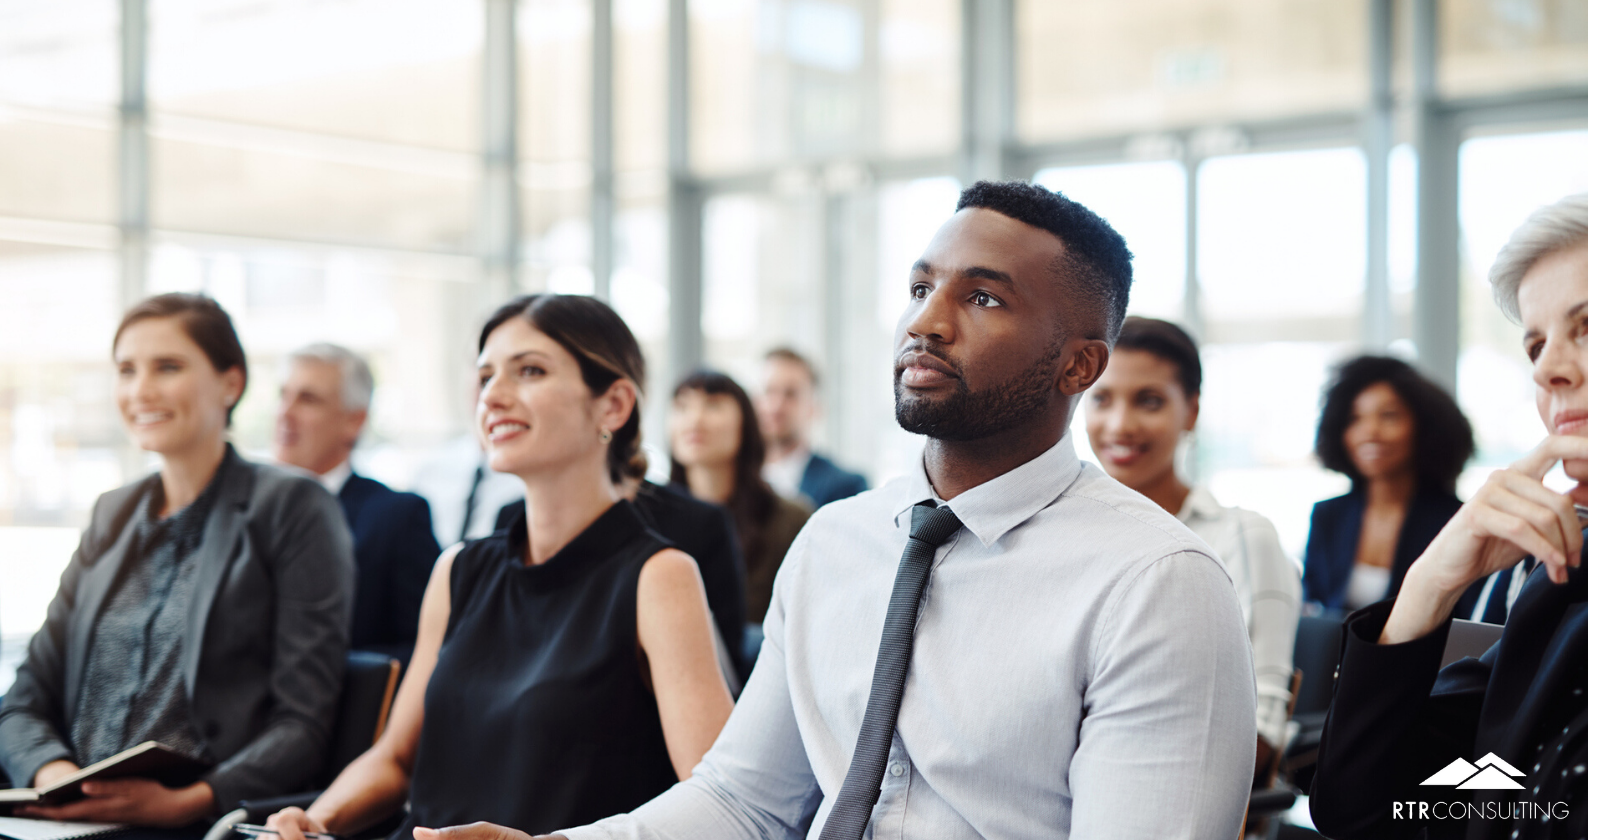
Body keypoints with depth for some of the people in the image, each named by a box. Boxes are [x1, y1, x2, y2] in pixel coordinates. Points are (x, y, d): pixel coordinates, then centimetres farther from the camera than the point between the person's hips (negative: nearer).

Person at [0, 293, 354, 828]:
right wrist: (52, 772, -7)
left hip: (206, 824, -6)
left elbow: (304, 724, -6)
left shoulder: (291, 508, 1)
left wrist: (189, 800, -22)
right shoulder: (112, 514, 19)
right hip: (75, 820, 6)